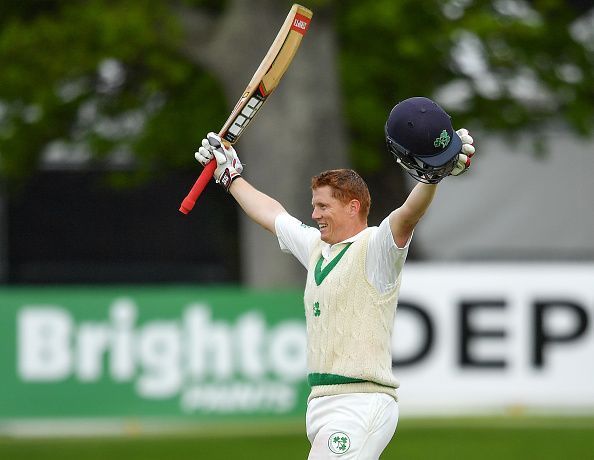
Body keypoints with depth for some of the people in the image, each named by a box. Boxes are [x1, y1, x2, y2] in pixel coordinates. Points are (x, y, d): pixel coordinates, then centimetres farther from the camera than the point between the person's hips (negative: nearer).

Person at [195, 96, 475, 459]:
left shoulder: (375, 247, -7)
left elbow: (407, 217, -27)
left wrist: (433, 177, -46)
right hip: (324, 403, 9)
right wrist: (230, 176, 47)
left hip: (362, 402, -9)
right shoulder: (318, 247, 20)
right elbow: (273, 215, 36)